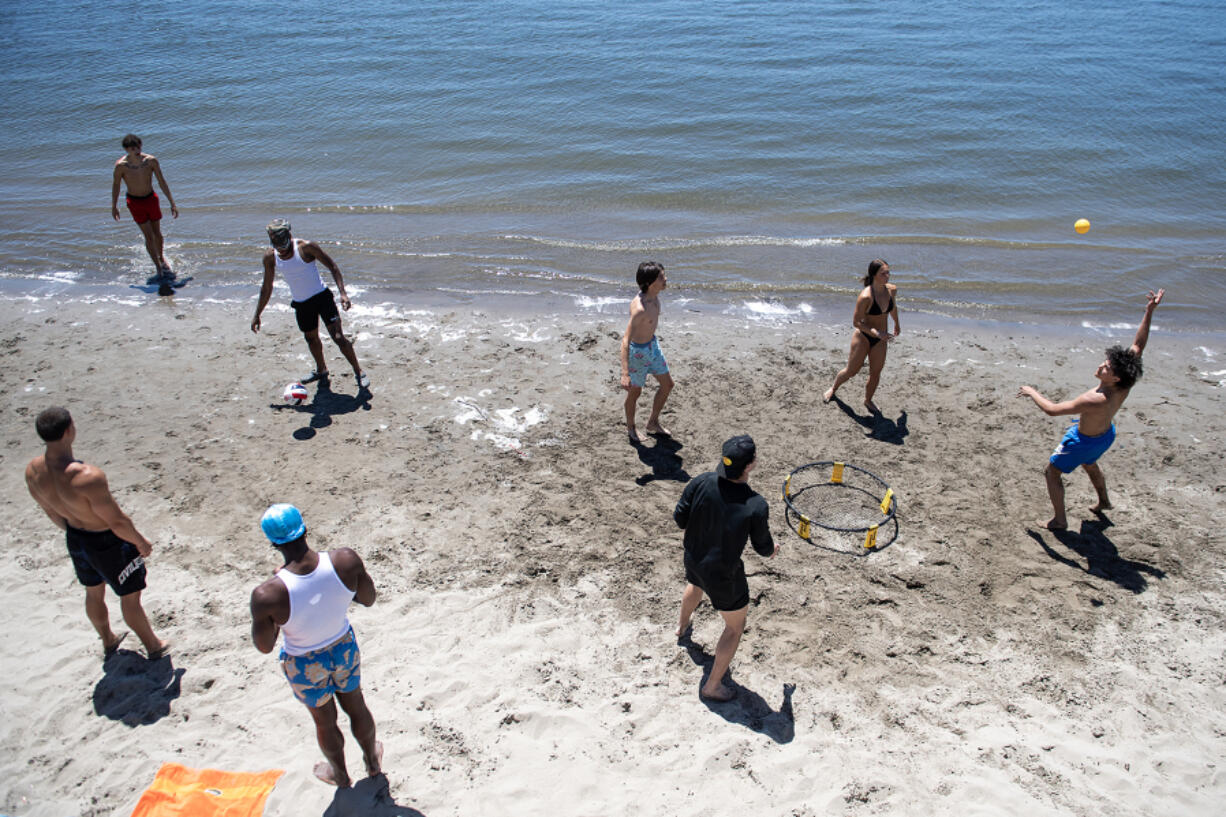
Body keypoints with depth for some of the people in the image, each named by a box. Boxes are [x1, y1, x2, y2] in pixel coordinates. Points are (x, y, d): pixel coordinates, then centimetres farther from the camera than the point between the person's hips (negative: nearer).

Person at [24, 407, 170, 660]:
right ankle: (153, 647, 37)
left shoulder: (33, 471, -15)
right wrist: (141, 542, -8)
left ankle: (108, 641, 54)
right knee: (130, 598, 16)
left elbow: (50, 511, 4)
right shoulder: (88, 477, -39)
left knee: (94, 592, 30)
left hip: (76, 540, 7)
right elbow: (117, 522, -27)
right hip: (109, 544, -7)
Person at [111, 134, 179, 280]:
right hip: (135, 202, -2)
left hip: (151, 199, 2)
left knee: (157, 233, 13)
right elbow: (115, 185, -3)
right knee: (149, 236, -5)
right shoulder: (121, 165, -19)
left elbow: (162, 182, -5)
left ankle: (161, 258, 41)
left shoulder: (151, 161, -15)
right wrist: (114, 206, 5)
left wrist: (172, 203, -4)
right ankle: (159, 269, 1)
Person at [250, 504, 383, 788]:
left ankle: (339, 773, 56)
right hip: (345, 648, 2)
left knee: (325, 721, 27)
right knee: (356, 707, 31)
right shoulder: (346, 560, -30)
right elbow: (368, 599, -11)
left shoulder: (268, 595, -37)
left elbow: (264, 646, -19)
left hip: (307, 665, -2)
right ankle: (372, 761, 57)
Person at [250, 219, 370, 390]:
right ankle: (321, 370, 44)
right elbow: (267, 288, 7)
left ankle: (359, 373, -1)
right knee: (311, 338, 20)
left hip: (321, 296, -5)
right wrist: (257, 315, 11)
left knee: (338, 337, -13)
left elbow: (332, 267, -12)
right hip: (300, 304, 5)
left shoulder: (305, 247, -19)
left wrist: (342, 293, -24)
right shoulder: (270, 256, -5)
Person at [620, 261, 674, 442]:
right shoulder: (639, 308, -36)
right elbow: (625, 340, -38)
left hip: (653, 345, 9)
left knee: (667, 384, 18)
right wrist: (625, 373, -43)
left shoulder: (654, 295, -9)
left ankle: (653, 423, 38)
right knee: (635, 391, 13)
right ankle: (630, 427, 39)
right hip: (638, 351, -8)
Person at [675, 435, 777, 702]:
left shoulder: (701, 482, -22)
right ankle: (712, 686, 30)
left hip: (693, 558, 5)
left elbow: (680, 518, -10)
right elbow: (763, 548, -15)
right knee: (735, 627, 20)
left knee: (694, 587, 41)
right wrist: (772, 550, 10)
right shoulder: (757, 506, -31)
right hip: (724, 575, -5)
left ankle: (683, 626, 72)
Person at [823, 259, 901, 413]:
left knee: (875, 373, 8)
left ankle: (868, 400, 32)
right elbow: (856, 322, -20)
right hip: (863, 336, -5)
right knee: (851, 371, 8)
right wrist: (876, 333, -31)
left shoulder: (892, 290, -7)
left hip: (881, 339, 5)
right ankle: (833, 389, 37)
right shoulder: (865, 296, -26)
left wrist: (897, 324, 31)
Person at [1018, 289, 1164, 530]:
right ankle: (1103, 501, 59)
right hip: (1105, 433, 8)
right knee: (1089, 465, 36)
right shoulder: (1125, 386, -24)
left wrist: (1032, 393, -23)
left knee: (1052, 472, 12)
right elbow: (1138, 345, -15)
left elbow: (1052, 410, -40)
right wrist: (1149, 312, -19)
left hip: (1084, 442, -8)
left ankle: (1059, 520, 22)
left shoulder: (1096, 401, -44)